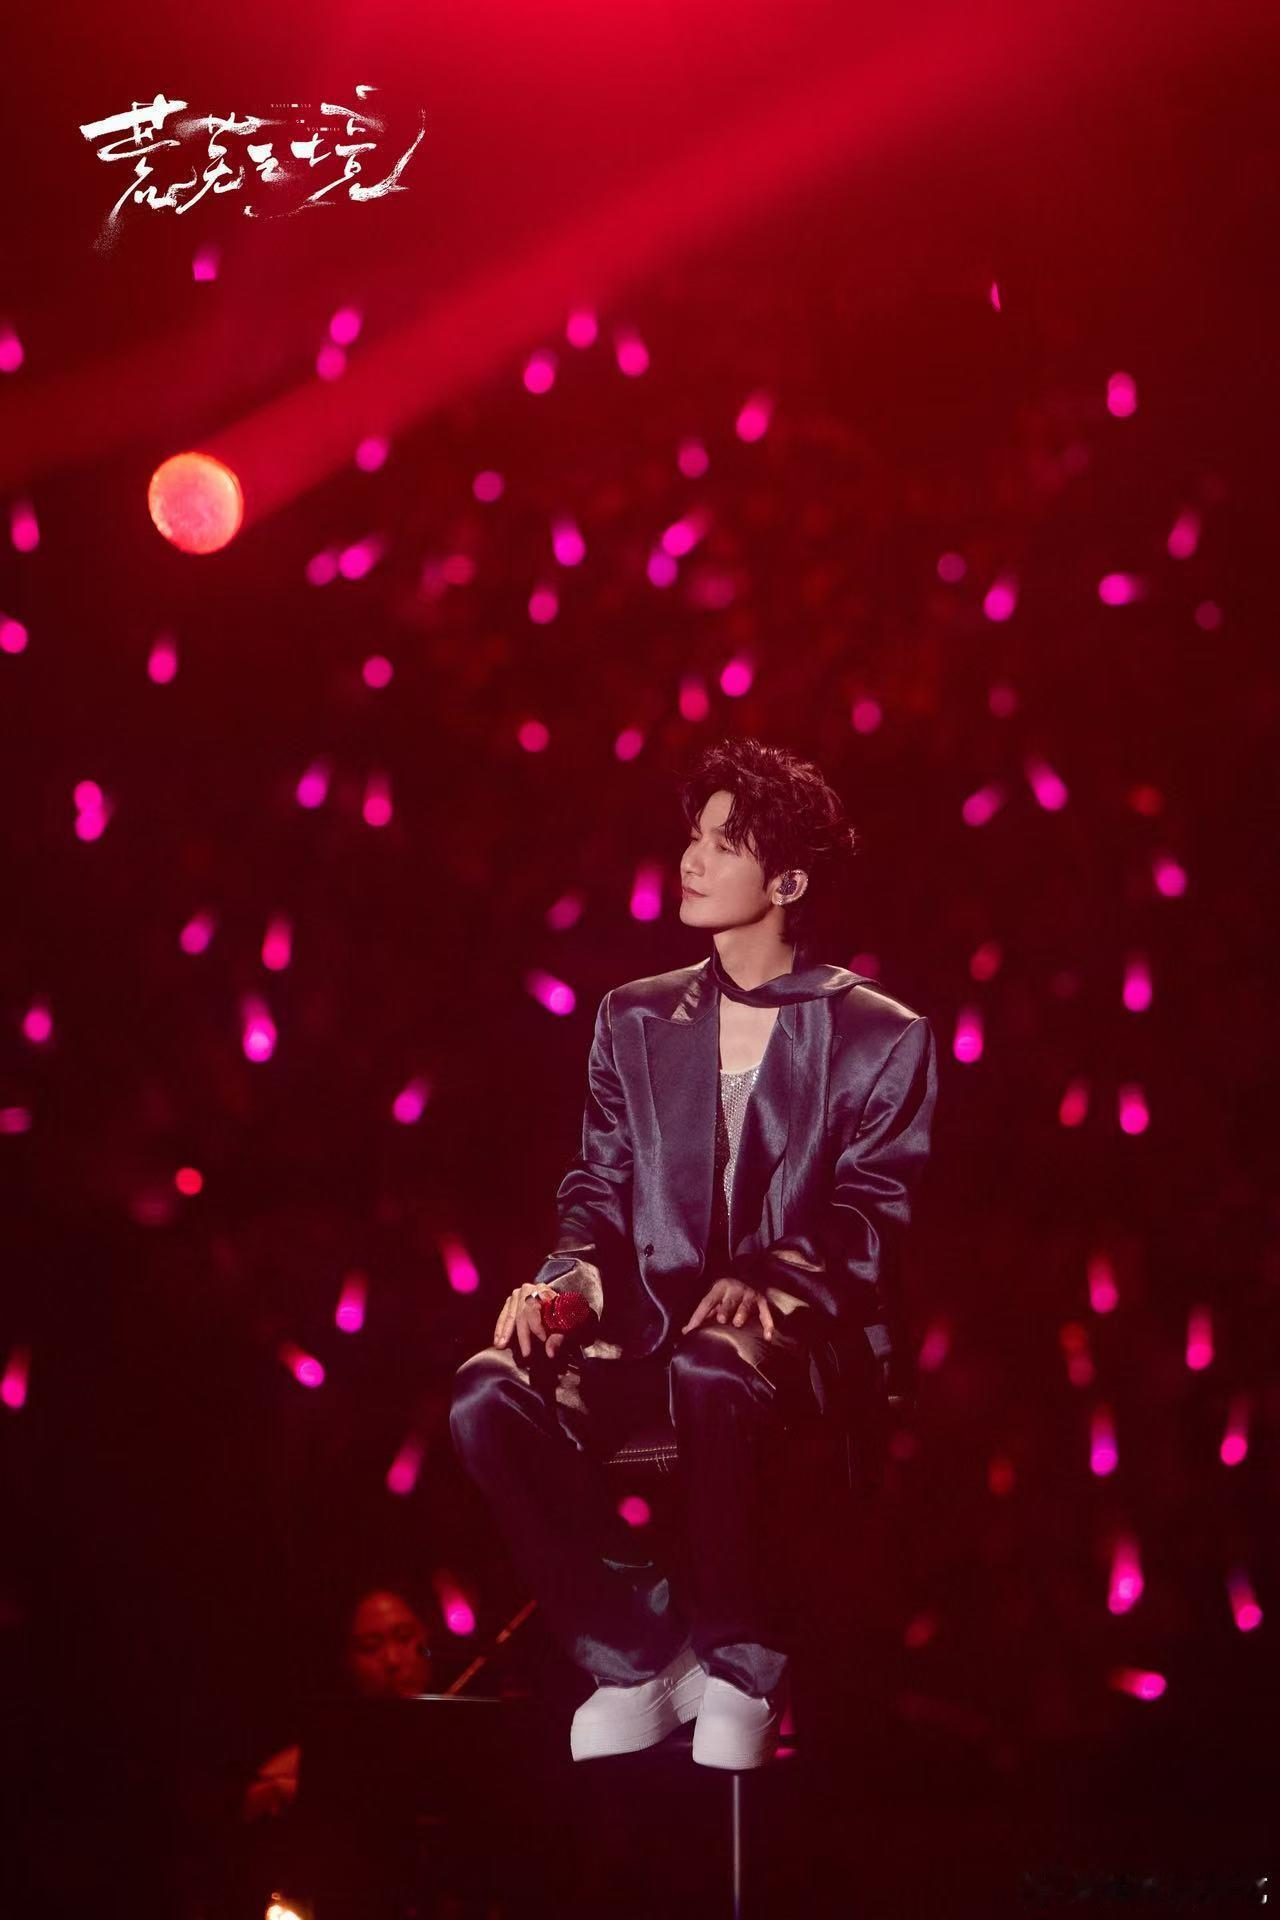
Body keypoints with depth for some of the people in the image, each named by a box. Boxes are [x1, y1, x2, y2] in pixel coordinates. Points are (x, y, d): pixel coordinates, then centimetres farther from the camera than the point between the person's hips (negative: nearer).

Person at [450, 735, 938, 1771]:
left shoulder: (881, 1037, 6)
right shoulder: (636, 1018, 18)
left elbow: (873, 1213, -3)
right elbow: (599, 1187, 14)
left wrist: (769, 1285, -22)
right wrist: (568, 1280, -8)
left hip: (800, 1333, -4)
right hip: (649, 1326, 4)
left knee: (710, 1373, -41)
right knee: (491, 1394, -27)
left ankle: (744, 1667, -18)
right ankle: (640, 1656, -10)